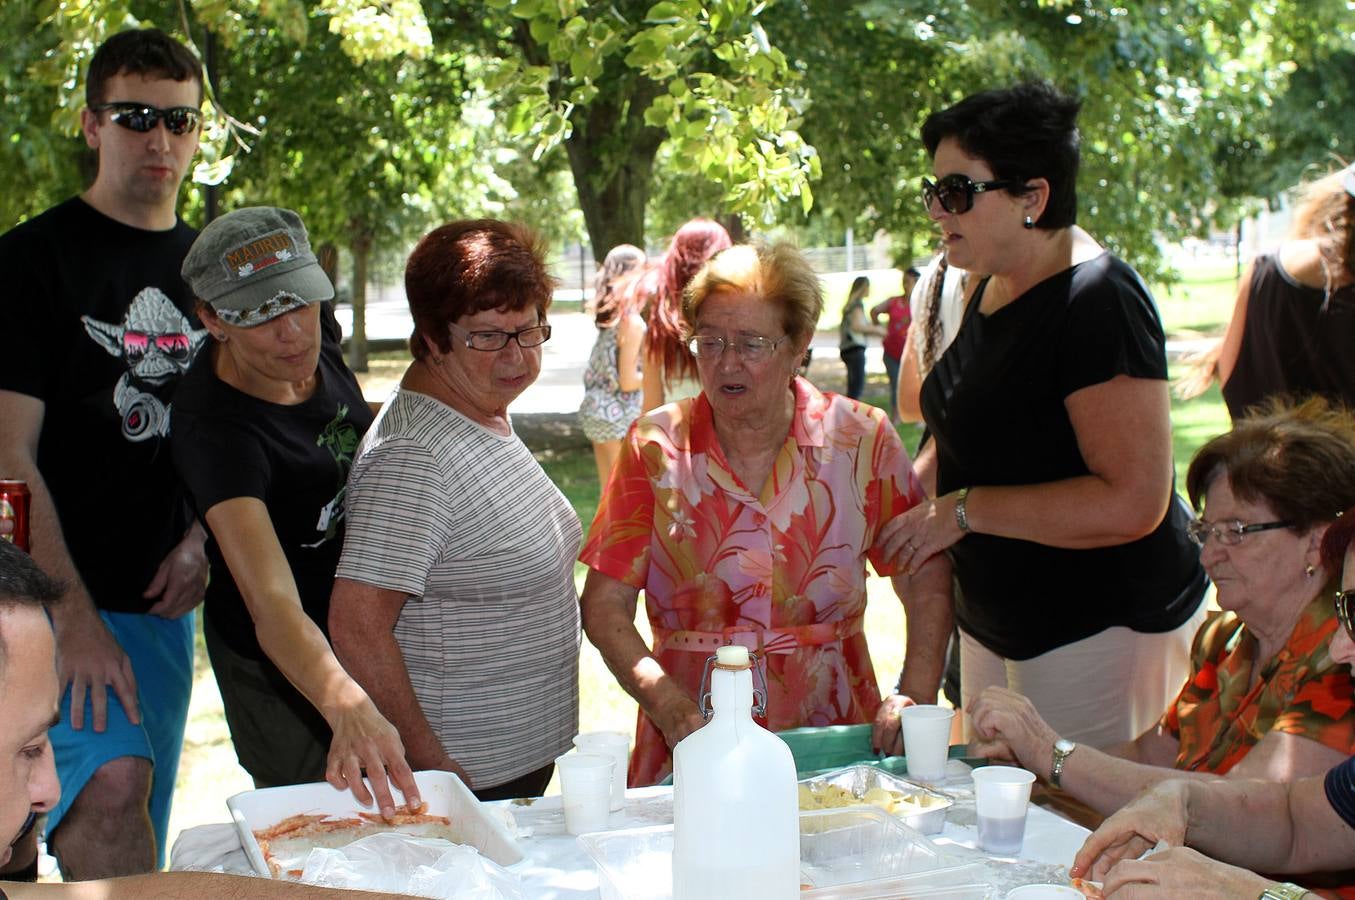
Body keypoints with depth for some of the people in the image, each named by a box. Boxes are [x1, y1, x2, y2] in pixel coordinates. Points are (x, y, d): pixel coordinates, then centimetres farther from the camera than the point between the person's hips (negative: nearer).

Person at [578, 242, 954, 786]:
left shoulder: (861, 440, 5)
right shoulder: (655, 446, 3)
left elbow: (927, 584, 8)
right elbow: (604, 607, 1)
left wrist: (915, 697, -7)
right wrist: (674, 710, -13)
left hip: (834, 745, 1)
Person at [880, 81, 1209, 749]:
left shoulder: (1098, 302, -20)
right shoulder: (991, 289, 8)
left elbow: (1131, 502, -27)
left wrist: (964, 510, -22)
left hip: (1102, 626, -9)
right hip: (995, 621, 9)